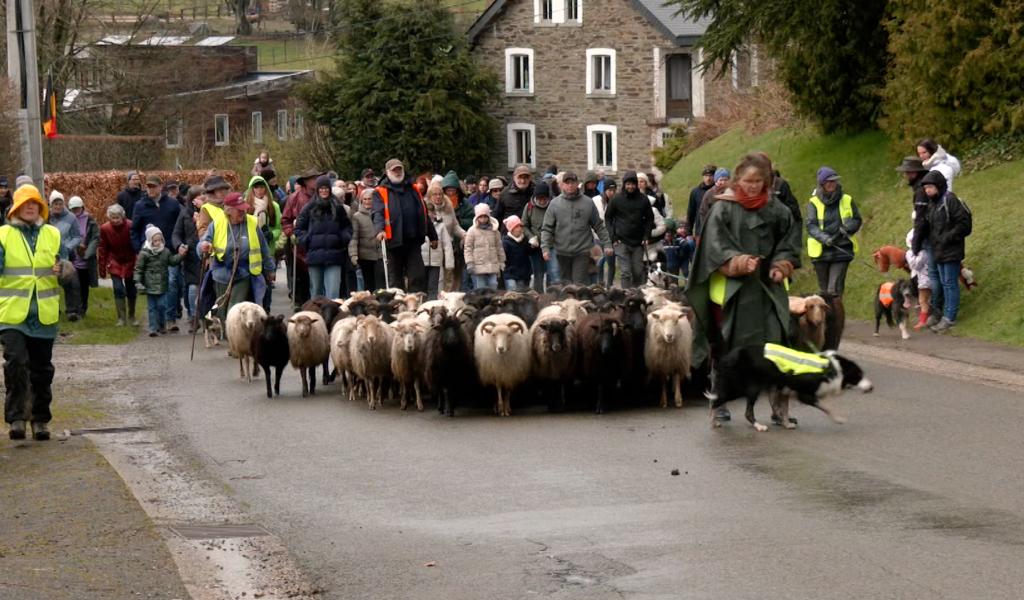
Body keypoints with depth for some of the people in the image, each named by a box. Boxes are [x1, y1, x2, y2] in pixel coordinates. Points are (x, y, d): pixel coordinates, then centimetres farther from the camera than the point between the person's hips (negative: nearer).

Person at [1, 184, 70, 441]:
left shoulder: (53, 235, 8)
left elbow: (67, 266, 10)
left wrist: (63, 269, -12)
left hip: (44, 314, 3)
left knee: (42, 369, 9)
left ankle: (40, 420, 20)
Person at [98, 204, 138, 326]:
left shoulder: (130, 226, -20)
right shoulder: (105, 228, -13)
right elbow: (103, 249, -5)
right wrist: (102, 268, -2)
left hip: (130, 262, 0)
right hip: (115, 262, 0)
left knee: (131, 290, 8)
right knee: (118, 289, -8)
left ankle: (131, 316, 26)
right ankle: (121, 318, -1)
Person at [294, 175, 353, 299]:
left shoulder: (337, 207, 9)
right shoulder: (309, 208, 6)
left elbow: (347, 226, 18)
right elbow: (299, 228, 11)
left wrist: (344, 239, 0)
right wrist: (305, 241, -5)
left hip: (334, 256, 0)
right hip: (314, 255, 1)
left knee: (333, 291, -11)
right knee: (316, 291, 9)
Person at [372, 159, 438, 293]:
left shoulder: (413, 190, 15)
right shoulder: (381, 192, 1)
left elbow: (424, 214, 19)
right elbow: (377, 213, -14)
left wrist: (432, 236, 20)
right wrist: (380, 230, -33)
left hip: (414, 241, 3)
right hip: (394, 241, -3)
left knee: (418, 277, -3)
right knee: (396, 279, 5)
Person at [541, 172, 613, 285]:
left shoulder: (588, 203, 3)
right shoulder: (555, 204, 3)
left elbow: (599, 226, 9)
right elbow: (547, 228, 2)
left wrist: (607, 244, 4)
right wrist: (545, 248, -9)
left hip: (582, 252, -1)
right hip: (562, 252, 2)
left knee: (580, 284, -8)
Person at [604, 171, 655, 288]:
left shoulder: (643, 199, 4)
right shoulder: (616, 199, -1)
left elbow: (649, 219, 12)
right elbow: (607, 218, 6)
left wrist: (646, 237, 1)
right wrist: (613, 237, -3)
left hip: (638, 243, 2)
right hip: (621, 242, -2)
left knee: (638, 272, 6)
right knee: (625, 272, -7)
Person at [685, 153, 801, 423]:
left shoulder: (776, 209, 7)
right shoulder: (723, 208, -2)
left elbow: (790, 240, 13)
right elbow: (714, 245, -6)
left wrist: (781, 265, -3)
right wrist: (738, 263, -19)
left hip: (766, 288, 2)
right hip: (732, 289, -2)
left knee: (774, 343, -4)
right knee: (725, 346, 3)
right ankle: (719, 402, 15)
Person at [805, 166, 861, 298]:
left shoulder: (847, 200, 4)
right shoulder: (814, 203, -2)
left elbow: (857, 220, 11)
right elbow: (811, 225, -9)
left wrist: (847, 228, -12)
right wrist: (824, 238, -27)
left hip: (842, 251, 0)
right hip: (821, 251, 1)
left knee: (835, 290, -12)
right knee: (824, 291, 11)